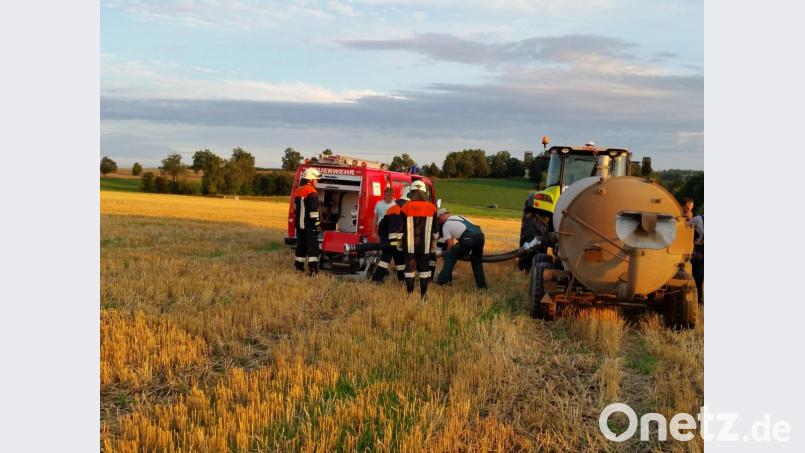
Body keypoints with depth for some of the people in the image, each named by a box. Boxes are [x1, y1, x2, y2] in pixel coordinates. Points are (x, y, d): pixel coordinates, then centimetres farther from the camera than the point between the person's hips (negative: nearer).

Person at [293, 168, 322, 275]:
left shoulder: (297, 191, 15)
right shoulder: (312, 192, -14)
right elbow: (314, 210, -19)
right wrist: (317, 223, -17)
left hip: (300, 224, 8)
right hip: (309, 225, -8)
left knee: (301, 245, 13)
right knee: (312, 245, -7)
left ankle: (299, 267, 15)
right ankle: (313, 269, -13)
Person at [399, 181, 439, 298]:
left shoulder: (405, 208, -5)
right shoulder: (432, 208, 1)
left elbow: (401, 228, -1)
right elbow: (435, 229, 8)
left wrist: (400, 242, 11)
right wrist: (434, 243, 18)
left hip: (410, 245, -1)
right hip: (426, 245, 1)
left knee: (410, 269, 5)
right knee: (424, 269, 9)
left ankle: (409, 295, 5)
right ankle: (423, 295, 11)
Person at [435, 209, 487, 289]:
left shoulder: (446, 225, 13)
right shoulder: (460, 217, 33)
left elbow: (450, 244, 10)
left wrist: (448, 255, 27)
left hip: (468, 238, -7)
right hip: (480, 235, 7)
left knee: (450, 257, 11)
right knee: (477, 261, 27)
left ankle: (442, 280, 11)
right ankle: (482, 284, 28)